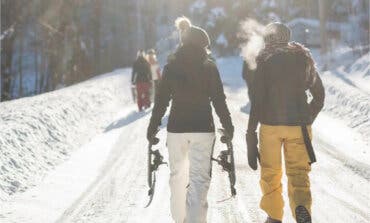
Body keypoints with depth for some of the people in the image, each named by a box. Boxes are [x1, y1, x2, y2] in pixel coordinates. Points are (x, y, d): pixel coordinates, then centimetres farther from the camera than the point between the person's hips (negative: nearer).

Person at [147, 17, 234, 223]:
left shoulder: (171, 67, 1)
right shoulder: (210, 67, -2)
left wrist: (153, 127, 8)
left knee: (178, 173, 17)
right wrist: (228, 126, 10)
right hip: (203, 128, -2)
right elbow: (219, 100, 0)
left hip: (176, 128, 2)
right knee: (199, 177, -3)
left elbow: (161, 100, 1)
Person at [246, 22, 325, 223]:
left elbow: (257, 98, -9)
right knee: (298, 172, 2)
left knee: (270, 173, 14)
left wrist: (251, 132, -6)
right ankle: (302, 206, -25)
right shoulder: (304, 59, 8)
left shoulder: (265, 60, -4)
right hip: (299, 125, 2)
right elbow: (319, 95, 13)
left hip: (270, 124, -2)